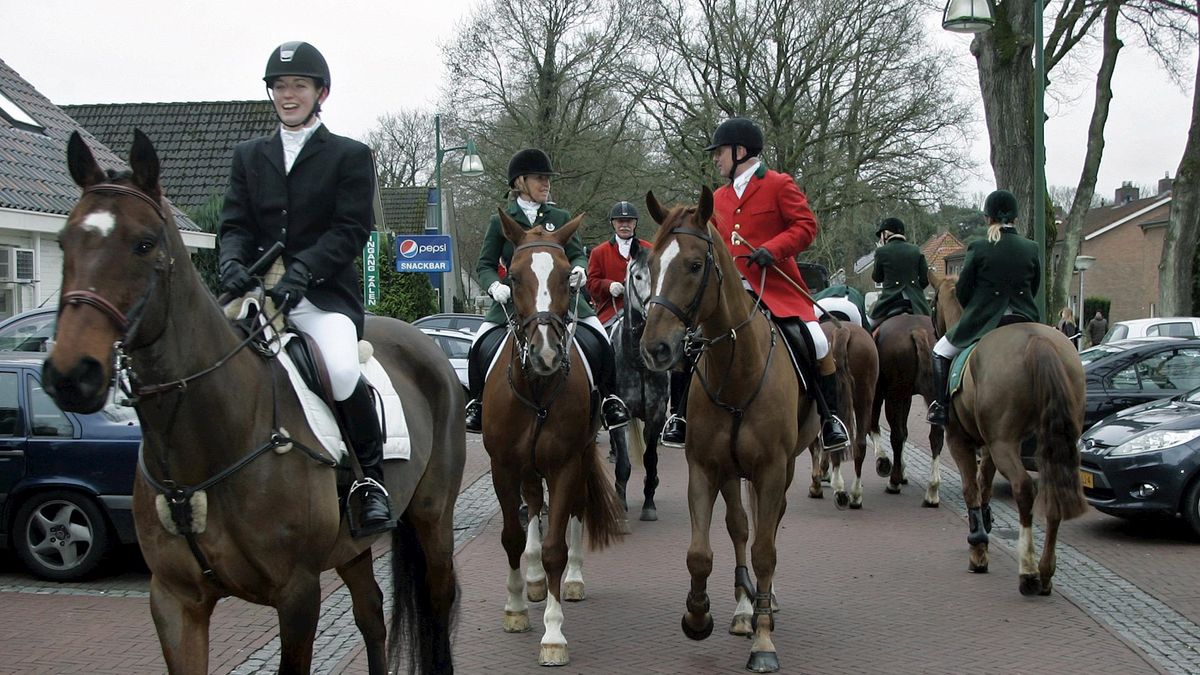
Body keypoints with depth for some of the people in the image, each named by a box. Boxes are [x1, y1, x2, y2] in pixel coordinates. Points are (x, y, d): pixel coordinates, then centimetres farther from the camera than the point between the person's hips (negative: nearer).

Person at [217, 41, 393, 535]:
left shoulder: (350, 156, 8)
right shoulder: (249, 156, 20)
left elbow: (351, 231, -4)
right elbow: (235, 224, 11)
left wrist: (300, 273, -21)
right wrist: (233, 264, -14)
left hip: (325, 296, -4)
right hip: (259, 293, 4)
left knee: (342, 371, -32)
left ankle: (370, 477, -9)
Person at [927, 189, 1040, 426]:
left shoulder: (978, 248, -9)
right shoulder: (1031, 249, 0)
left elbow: (962, 291, -4)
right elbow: (1035, 289, 10)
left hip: (983, 321, -3)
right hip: (1024, 321, 3)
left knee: (940, 351, 18)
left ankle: (941, 407, 9)